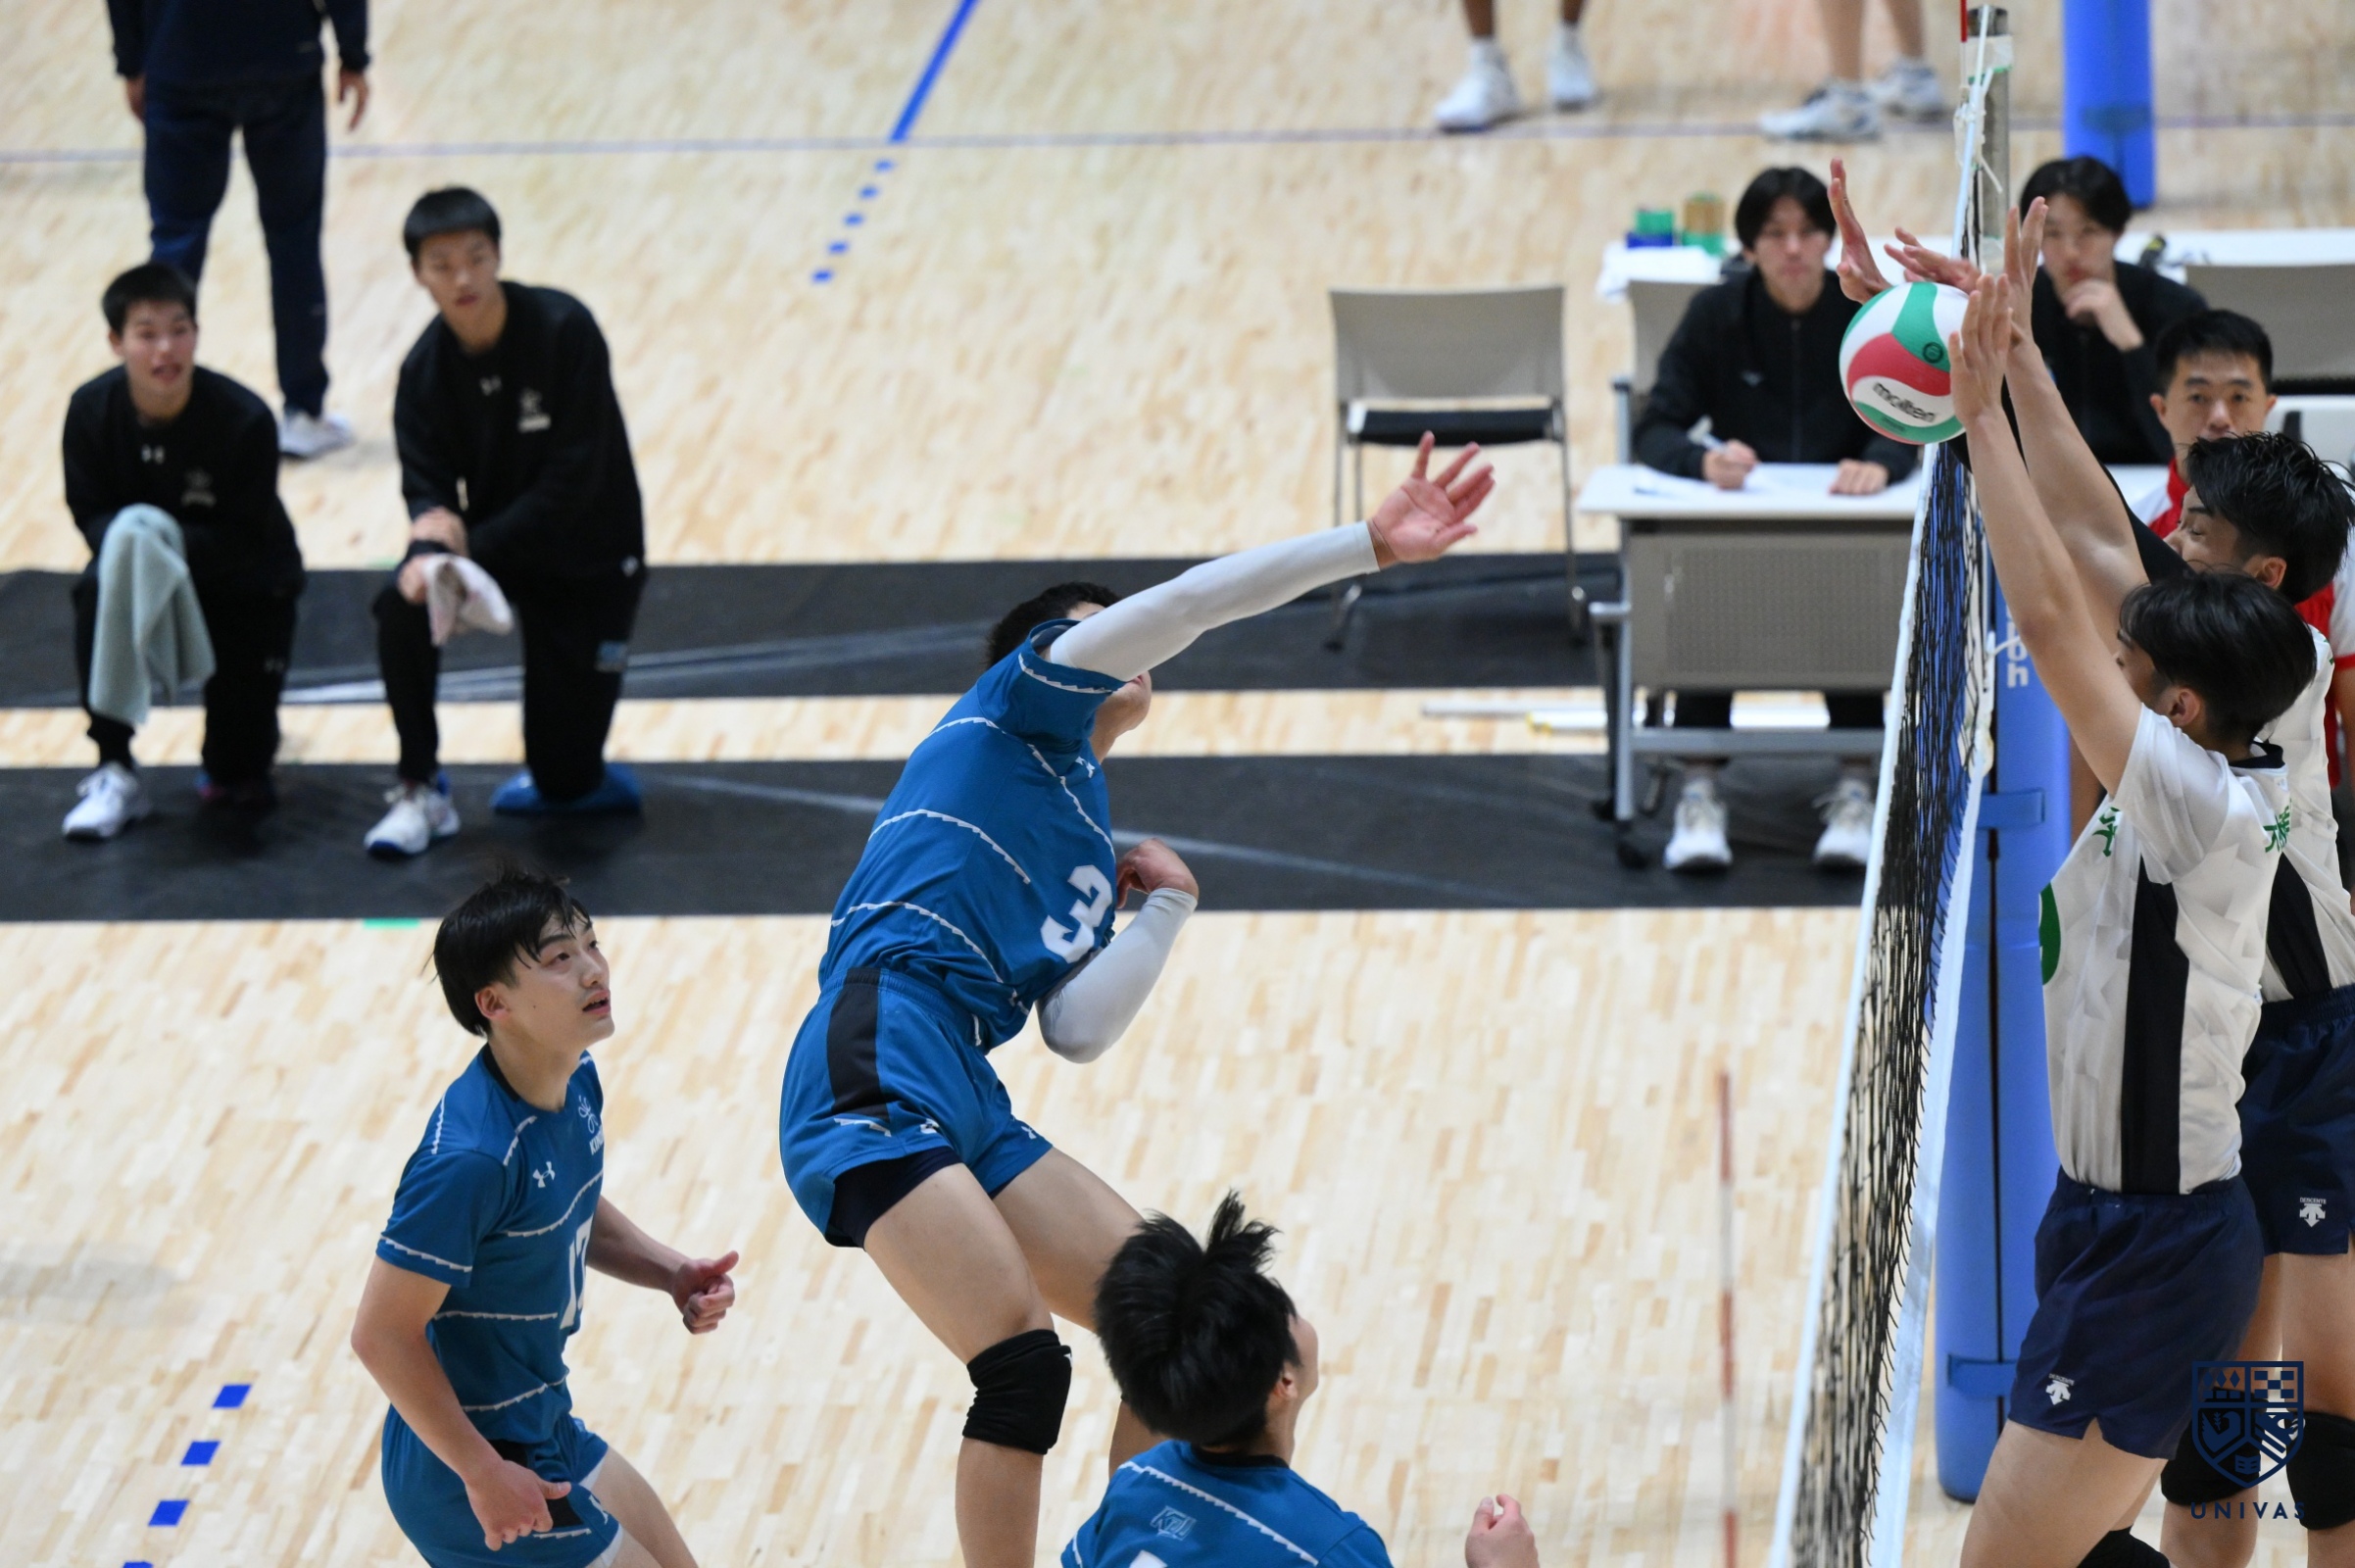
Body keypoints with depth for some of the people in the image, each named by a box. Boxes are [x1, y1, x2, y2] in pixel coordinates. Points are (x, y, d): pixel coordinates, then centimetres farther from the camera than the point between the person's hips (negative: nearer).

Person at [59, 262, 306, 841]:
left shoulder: (244, 419, -27)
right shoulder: (92, 409, -18)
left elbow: (246, 539, -23)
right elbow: (90, 512, -10)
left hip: (242, 581, -2)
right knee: (95, 595, -34)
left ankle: (235, 767, 37)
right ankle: (115, 773, -21)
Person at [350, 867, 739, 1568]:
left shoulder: (575, 1084, -3)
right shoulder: (471, 1156, -30)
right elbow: (383, 1334, -27)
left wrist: (673, 1272, 1)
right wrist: (483, 1475, -23)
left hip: (543, 1426, 9)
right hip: (468, 1465, -9)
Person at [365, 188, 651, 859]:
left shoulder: (562, 331, -22)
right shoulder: (426, 369, -9)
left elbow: (574, 479, -24)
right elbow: (425, 481, -9)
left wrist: (470, 547, -29)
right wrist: (431, 526, -35)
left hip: (588, 554, -3)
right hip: (487, 536, 3)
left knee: (567, 780, -6)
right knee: (402, 605, -30)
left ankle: (568, 776, 34)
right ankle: (421, 793, -13)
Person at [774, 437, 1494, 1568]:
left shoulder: (1093, 856, 28)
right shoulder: (1019, 711, 10)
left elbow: (1076, 1032, 13)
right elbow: (1182, 605, -6)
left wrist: (1164, 909, 8)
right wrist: (1369, 544, -9)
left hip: (968, 1116, 9)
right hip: (876, 1081, -9)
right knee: (1023, 1367, -18)